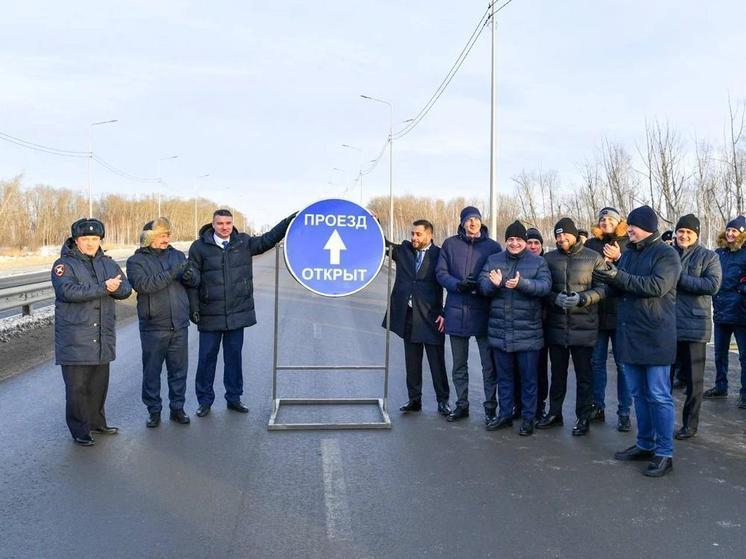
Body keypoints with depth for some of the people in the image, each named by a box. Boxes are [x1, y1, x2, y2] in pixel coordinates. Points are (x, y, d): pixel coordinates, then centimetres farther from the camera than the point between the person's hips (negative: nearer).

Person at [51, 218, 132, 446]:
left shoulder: (108, 263, 12)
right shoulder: (64, 264, -5)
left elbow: (126, 289, 4)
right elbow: (69, 291, -23)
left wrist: (114, 287, -19)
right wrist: (103, 288, -23)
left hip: (103, 337, 6)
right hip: (75, 339, -5)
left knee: (100, 383, 15)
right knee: (77, 386, -1)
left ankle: (97, 422, 30)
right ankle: (80, 430, 10)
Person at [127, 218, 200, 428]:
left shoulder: (177, 255, 8)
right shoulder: (136, 261, -3)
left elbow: (196, 280, 5)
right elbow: (143, 284, -21)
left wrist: (189, 274, -20)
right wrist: (172, 273, -29)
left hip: (179, 325, 3)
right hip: (153, 327, -3)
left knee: (179, 369, 11)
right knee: (152, 371, 7)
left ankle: (177, 408, 24)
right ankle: (154, 411, 20)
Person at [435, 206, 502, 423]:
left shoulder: (493, 247, 1)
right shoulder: (450, 244, 6)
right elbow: (441, 273, 2)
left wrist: (480, 286, -18)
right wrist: (458, 284, -15)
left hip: (483, 312, -2)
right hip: (456, 311, 2)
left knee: (488, 363, 0)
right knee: (459, 363, 12)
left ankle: (490, 407, 12)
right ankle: (462, 404, 24)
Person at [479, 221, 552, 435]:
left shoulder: (538, 262, 1)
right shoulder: (493, 260, 8)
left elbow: (545, 285, -14)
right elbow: (482, 283, -3)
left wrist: (522, 283, -29)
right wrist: (493, 284, -25)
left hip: (528, 332, -2)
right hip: (500, 331, 3)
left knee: (528, 377, 6)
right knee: (504, 376, 14)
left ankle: (528, 418, 18)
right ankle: (504, 415, 26)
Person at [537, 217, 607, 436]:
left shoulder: (593, 258, -2)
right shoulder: (549, 258, 6)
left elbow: (602, 288, -5)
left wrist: (582, 298, -21)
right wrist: (555, 299, -14)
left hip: (584, 327, -3)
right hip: (557, 326, 3)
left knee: (584, 375, 6)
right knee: (557, 373, 15)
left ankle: (583, 418, 18)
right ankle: (554, 413, 28)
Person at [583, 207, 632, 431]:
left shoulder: (628, 244, 3)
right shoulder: (591, 244, 9)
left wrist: (618, 258, -19)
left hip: (620, 312, -2)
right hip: (596, 311, 3)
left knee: (623, 364, 2)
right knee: (596, 361, 9)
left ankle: (624, 413, 8)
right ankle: (597, 407, 20)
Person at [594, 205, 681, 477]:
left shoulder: (666, 254, -7)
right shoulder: (628, 253, 15)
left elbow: (657, 286, -21)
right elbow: (621, 286, 15)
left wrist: (619, 277, -23)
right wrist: (610, 275, -8)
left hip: (655, 337, -7)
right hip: (629, 334, 7)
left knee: (658, 396, -2)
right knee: (638, 394, 14)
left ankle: (664, 453, 6)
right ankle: (645, 444, 25)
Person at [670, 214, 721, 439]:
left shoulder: (708, 257, 3)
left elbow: (713, 285, -13)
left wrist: (679, 279, -17)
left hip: (694, 326, -2)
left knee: (693, 379, 6)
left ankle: (690, 424, 18)